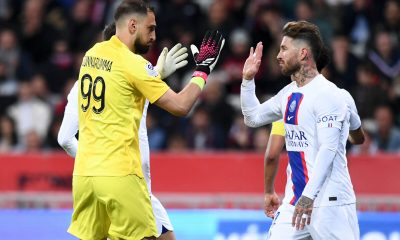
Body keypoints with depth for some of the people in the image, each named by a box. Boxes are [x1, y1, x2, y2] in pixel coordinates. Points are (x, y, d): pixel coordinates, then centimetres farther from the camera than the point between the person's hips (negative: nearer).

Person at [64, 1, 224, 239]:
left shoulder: (92, 54, 12)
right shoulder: (132, 63, -10)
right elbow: (180, 106, -9)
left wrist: (160, 70, 27)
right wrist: (202, 71, 3)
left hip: (84, 171, 7)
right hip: (119, 175, -7)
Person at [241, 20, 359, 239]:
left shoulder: (327, 94, -12)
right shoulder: (288, 94, 14)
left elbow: (328, 149, -20)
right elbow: (253, 118, 29)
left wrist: (308, 196, -28)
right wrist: (248, 80, 16)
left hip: (329, 202, -8)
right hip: (295, 198, 8)